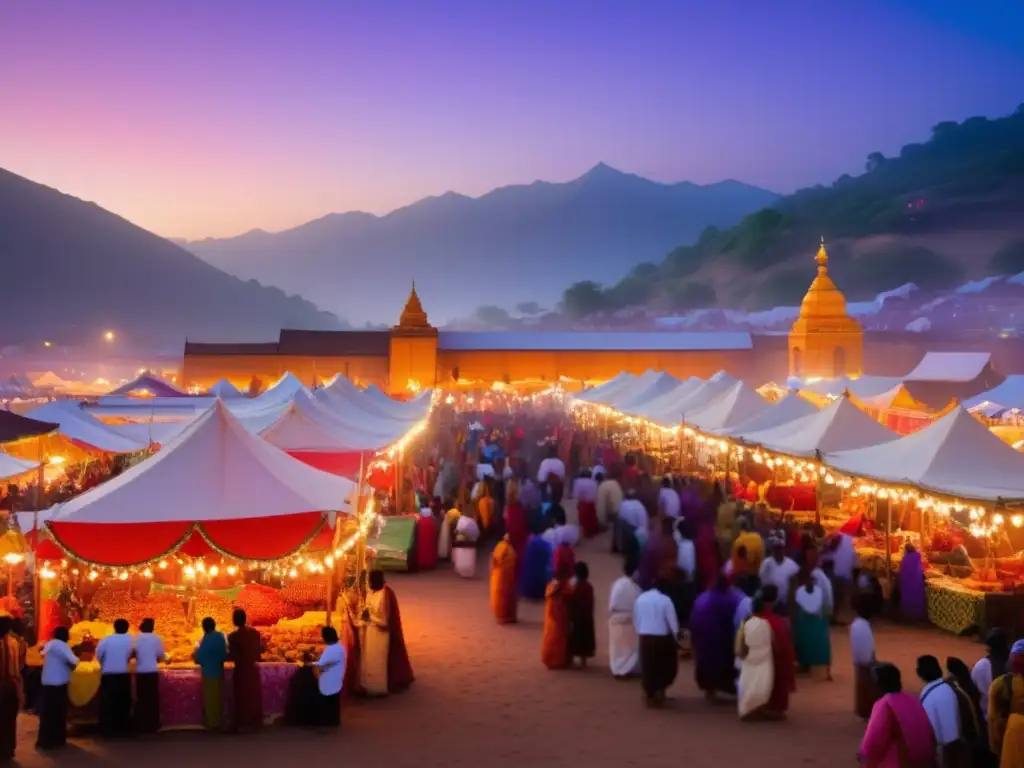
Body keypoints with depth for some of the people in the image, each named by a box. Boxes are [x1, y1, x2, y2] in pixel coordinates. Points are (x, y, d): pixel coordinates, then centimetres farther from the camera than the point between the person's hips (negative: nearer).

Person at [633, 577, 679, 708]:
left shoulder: (640, 599, 5)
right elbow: (672, 622, -6)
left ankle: (650, 695, 15)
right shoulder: (665, 600, -9)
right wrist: (675, 636, 6)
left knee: (648, 667, 12)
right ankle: (660, 690, 8)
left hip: (645, 637, 4)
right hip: (661, 638, -4)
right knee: (667, 665, 16)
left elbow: (635, 620, 9)